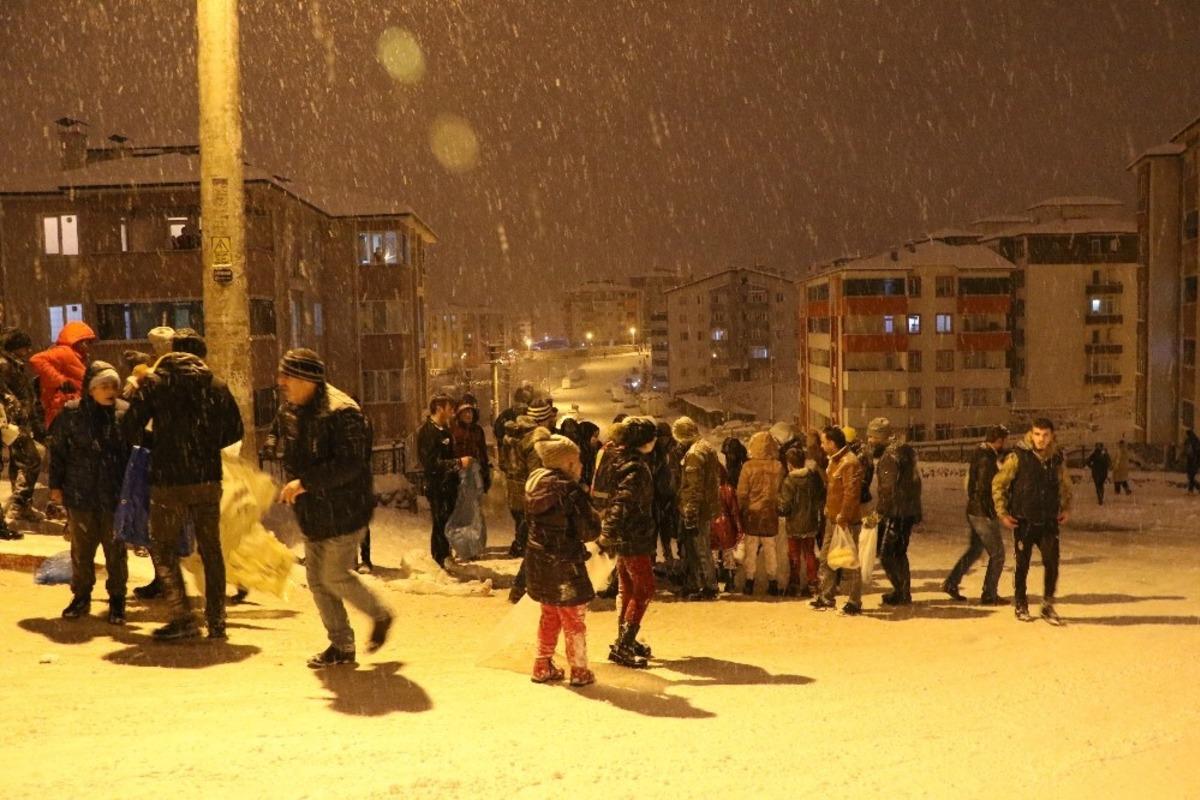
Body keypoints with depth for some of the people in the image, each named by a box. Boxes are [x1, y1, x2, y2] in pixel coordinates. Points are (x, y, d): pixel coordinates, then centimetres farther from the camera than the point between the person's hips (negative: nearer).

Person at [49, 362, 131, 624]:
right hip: (80, 494, 1)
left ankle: (117, 599, 20)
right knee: (81, 549, 13)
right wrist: (56, 485, 5)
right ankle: (81, 596, 28)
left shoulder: (126, 413, -3)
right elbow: (57, 450, 5)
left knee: (116, 550, 7)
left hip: (115, 495, -1)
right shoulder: (71, 413, -2)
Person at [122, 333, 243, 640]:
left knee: (163, 549, 9)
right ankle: (217, 621, 14)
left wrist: (154, 444, 13)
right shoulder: (215, 384, 5)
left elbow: (131, 429, -6)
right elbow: (234, 430, 7)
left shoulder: (153, 383, -3)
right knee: (211, 550, 12)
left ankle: (182, 618, 0)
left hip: (168, 480, -3)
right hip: (208, 479, 3)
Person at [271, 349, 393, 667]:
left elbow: (348, 465, -27)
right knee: (317, 579, 10)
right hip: (312, 513, 9)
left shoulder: (341, 412, -20)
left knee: (335, 576, -4)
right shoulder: (288, 411, 8)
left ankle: (380, 615, 22)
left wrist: (305, 482, -26)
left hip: (343, 512, -9)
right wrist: (292, 486, 9)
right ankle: (341, 645, 22)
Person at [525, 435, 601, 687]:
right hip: (564, 564, -7)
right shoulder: (570, 490, -19)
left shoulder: (535, 484, 2)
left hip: (538, 560, 7)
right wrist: (593, 513, 2)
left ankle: (542, 666, 28)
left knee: (550, 616, 22)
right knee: (574, 619, 9)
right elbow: (590, 532, -18)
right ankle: (579, 670, 18)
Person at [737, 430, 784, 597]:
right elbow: (781, 491, -2)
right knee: (771, 549, 11)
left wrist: (742, 510, 4)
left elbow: (742, 493, -8)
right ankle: (773, 582, 15)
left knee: (751, 549, 9)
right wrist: (778, 508, 12)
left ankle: (749, 582, 13)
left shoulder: (749, 466, -12)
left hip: (752, 513, -1)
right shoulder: (778, 467, -8)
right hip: (771, 514, 1)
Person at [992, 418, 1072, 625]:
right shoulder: (1018, 456, -9)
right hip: (1024, 521, -3)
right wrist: (1002, 513, -6)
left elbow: (1065, 485, 21)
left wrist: (1066, 508, 11)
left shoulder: (1057, 458, 3)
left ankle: (1048, 606, 12)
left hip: (1049, 522, 3)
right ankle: (1020, 605, 24)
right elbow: (998, 484, -4)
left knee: (1052, 563, -5)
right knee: (1022, 565, 7)